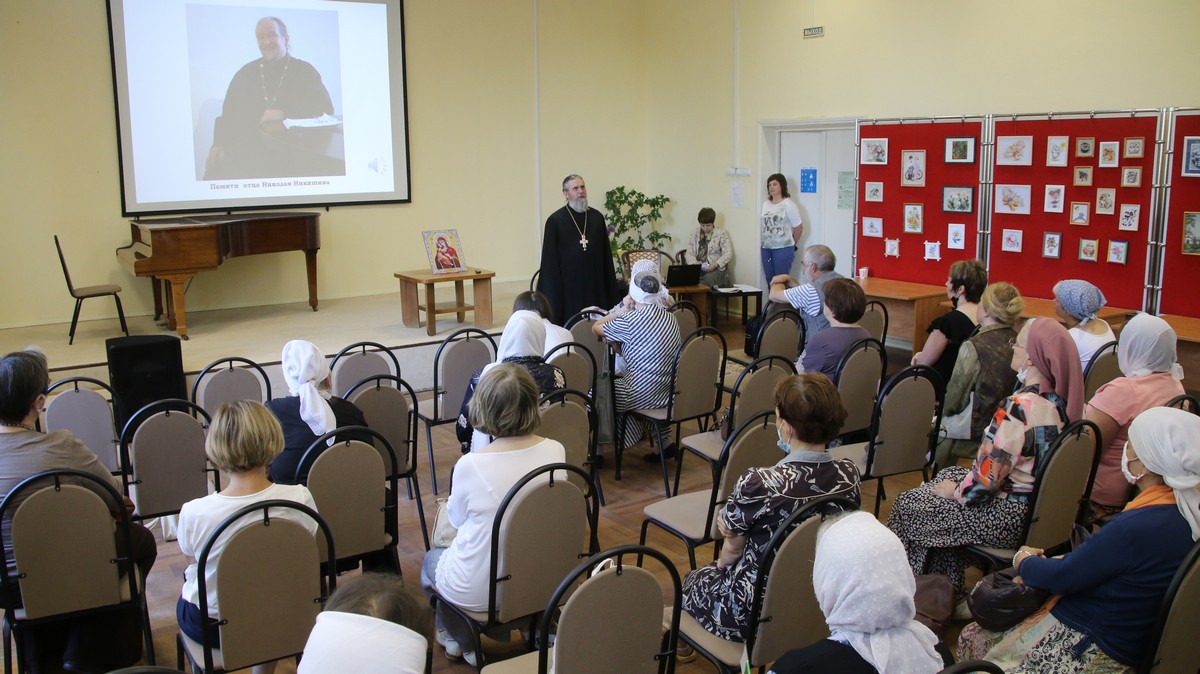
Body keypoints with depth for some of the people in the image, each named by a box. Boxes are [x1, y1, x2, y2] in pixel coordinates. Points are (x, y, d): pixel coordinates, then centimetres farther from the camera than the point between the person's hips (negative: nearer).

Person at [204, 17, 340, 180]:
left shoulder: (305, 71, 9)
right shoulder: (245, 73, 16)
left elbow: (326, 109, -2)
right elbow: (229, 114, 14)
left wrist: (284, 114, -13)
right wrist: (219, 144, -5)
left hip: (297, 148, -1)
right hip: (251, 148, 1)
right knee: (219, 171, -27)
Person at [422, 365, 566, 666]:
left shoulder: (470, 466, -27)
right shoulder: (556, 451, -14)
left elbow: (456, 518, -4)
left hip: (479, 592, -4)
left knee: (431, 559, 30)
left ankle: (463, 641, 35)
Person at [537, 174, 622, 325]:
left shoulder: (597, 217, 7)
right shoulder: (555, 221, -4)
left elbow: (606, 255, 9)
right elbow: (550, 262, -4)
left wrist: (611, 289, 6)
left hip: (595, 284, 4)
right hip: (569, 286, -3)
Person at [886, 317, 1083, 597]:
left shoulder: (1019, 408, -29)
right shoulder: (1061, 401, -1)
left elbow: (985, 482, -25)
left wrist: (954, 491, -4)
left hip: (1006, 519, -9)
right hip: (1039, 510, 9)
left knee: (907, 506, 5)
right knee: (947, 474, 26)